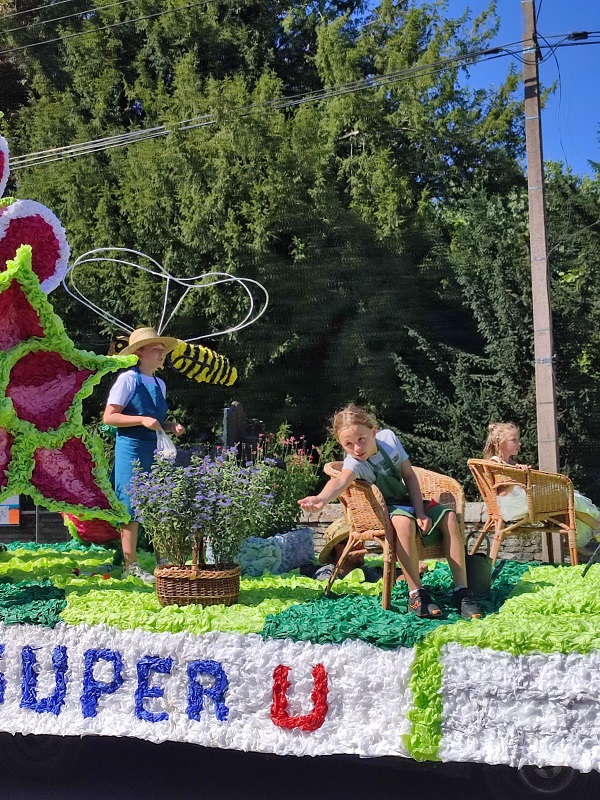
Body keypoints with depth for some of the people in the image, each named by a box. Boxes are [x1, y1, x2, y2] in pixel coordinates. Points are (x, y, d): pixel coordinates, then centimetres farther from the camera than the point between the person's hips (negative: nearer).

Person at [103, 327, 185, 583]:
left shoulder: (160, 384, 16)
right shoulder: (128, 379, -6)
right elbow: (108, 417, -11)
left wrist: (172, 427, 7)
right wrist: (142, 420, -19)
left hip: (155, 451, 7)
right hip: (132, 449, -7)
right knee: (132, 508, -4)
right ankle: (130, 565, 3)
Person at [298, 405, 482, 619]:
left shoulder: (388, 437, -12)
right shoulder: (354, 463, -27)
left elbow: (409, 476, -4)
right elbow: (341, 481, -50)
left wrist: (420, 513, -13)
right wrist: (322, 498, -72)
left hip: (407, 501, 5)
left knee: (449, 517, -16)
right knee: (403, 521, -38)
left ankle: (461, 591, -10)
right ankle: (416, 592, -27)